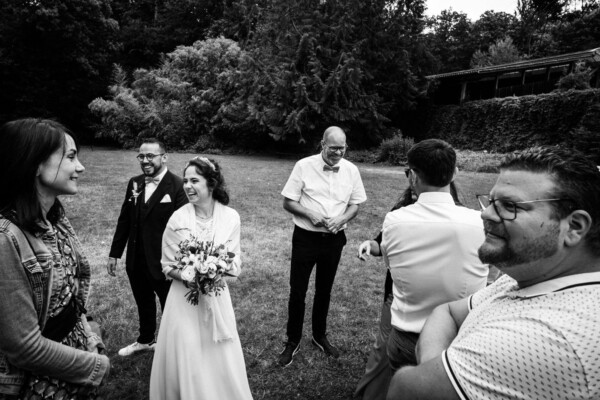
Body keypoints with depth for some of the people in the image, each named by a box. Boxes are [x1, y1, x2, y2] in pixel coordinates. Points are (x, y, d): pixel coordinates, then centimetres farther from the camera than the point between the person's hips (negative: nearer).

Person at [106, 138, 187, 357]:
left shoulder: (177, 186, -18)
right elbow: (124, 220, 8)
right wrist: (114, 253, 10)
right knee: (143, 304, 26)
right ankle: (145, 340, 50)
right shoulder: (134, 183, 3)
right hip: (135, 261, 6)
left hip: (162, 262, -6)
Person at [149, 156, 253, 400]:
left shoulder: (231, 217, -9)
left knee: (219, 360, 13)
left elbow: (235, 263, -2)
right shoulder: (177, 219, -10)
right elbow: (167, 266, -2)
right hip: (184, 297, 0)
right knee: (185, 359, 11)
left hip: (216, 296, 1)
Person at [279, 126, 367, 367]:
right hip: (305, 237, -3)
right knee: (297, 292, 5)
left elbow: (355, 204, 5)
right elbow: (288, 202, -7)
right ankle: (292, 341, 26)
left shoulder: (351, 170, -1)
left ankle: (320, 336, 39)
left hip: (334, 239, 3)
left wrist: (342, 219, -14)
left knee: (324, 291, 18)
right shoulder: (304, 166, -10)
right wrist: (310, 214, -22)